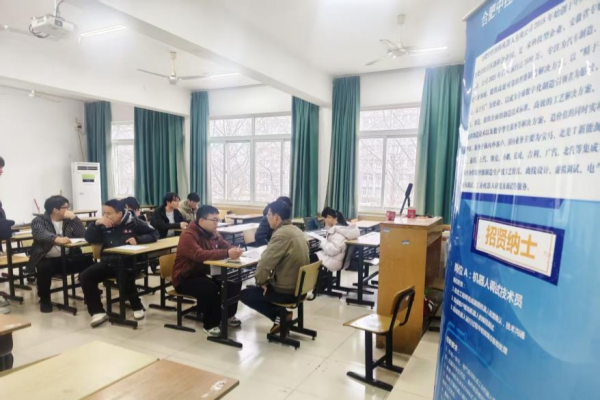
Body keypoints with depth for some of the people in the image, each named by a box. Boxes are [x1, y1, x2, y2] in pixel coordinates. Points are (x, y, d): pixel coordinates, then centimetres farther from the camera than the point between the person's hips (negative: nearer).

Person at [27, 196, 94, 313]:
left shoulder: (68, 220, 10)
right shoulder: (39, 221, -2)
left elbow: (83, 235, -3)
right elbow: (40, 234, -25)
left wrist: (74, 218, -10)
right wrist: (57, 239, -45)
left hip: (68, 258, 3)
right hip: (47, 260, -3)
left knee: (87, 261, -23)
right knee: (44, 268, -35)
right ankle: (44, 300, -7)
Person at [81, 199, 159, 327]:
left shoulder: (133, 222, -2)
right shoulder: (104, 225, 10)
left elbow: (154, 234, -1)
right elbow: (89, 239, 8)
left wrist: (138, 239, -16)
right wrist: (96, 224, -6)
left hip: (128, 262, -5)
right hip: (108, 261, 5)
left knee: (125, 278, -35)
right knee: (85, 276, -15)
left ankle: (137, 307, -8)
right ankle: (98, 312, -9)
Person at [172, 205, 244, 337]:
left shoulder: (213, 233, 5)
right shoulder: (188, 235, -22)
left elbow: (227, 246, 7)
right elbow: (200, 255, -39)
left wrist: (236, 250, -19)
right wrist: (227, 254, -47)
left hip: (205, 274, 8)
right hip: (185, 279, -8)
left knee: (234, 281, -6)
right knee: (211, 289, -34)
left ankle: (229, 315, 13)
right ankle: (210, 325, -13)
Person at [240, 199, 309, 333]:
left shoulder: (281, 234, -23)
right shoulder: (297, 231, 7)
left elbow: (265, 262, -27)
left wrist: (260, 281, -7)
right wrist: (268, 279, 14)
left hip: (286, 291, -9)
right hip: (299, 287, 9)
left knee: (244, 294, 10)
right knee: (254, 289, 30)